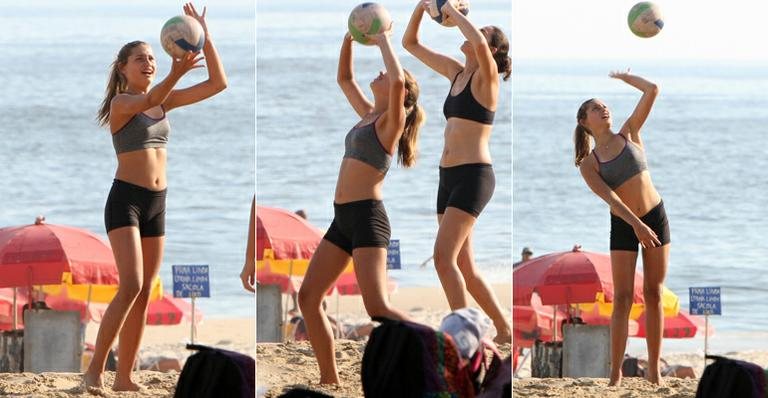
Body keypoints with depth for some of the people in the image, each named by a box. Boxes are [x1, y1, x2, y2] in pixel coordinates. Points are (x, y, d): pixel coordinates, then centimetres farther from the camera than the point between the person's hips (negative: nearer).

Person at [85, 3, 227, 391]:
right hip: (125, 199, -7)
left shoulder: (165, 100, 10)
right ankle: (95, 368, -15)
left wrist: (205, 38, -7)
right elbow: (147, 102, -33)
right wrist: (176, 74, -52)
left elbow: (218, 83, 4)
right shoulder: (120, 103, -9)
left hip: (156, 203, 7)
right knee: (131, 285, -20)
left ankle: (124, 377, 10)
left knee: (144, 294, 6)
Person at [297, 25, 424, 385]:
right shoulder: (368, 115, 17)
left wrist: (384, 41, -12)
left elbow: (399, 80, -25)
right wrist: (349, 37, 19)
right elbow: (344, 78, 29)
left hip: (367, 217, -9)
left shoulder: (392, 120, -6)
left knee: (377, 308, -19)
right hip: (343, 219, 9)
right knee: (308, 297, 7)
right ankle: (330, 380, 12)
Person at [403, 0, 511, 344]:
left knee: (444, 257, -17)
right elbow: (410, 43, 20)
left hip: (473, 176, -9)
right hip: (449, 178, 9)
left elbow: (479, 46, -31)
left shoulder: (486, 76, -7)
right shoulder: (457, 72, 15)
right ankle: (504, 331, 21)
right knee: (463, 267, 10)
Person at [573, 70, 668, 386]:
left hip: (655, 217, 2)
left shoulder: (629, 134, 3)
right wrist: (636, 225, -28)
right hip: (622, 224, -2)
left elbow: (652, 91, -1)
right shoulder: (588, 164, -2)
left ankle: (654, 370, 5)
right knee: (622, 298, -8)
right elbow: (609, 197, -16)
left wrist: (621, 77, 11)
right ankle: (615, 372, -9)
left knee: (654, 295, 2)